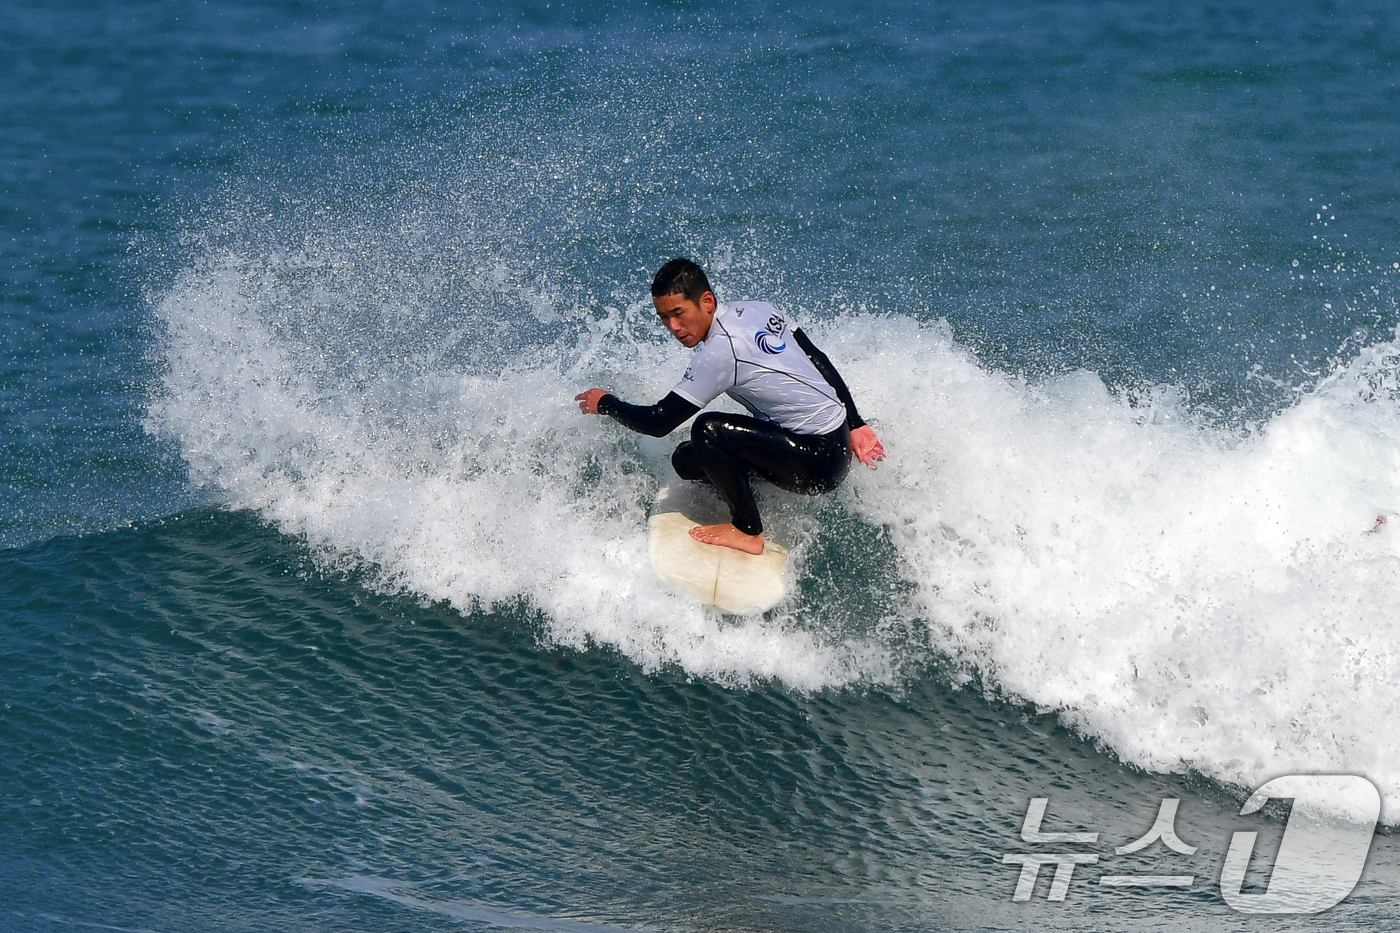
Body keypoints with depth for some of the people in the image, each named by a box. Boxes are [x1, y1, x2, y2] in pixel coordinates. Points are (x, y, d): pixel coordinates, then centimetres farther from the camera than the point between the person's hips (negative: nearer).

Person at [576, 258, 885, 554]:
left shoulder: (719, 352, -23)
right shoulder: (759, 310, 3)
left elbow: (658, 423, -18)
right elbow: (821, 363, 11)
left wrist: (606, 403, 0)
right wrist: (855, 425, 18)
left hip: (820, 465, -9)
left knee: (708, 430, -23)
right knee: (687, 461, 7)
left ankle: (747, 531, -9)